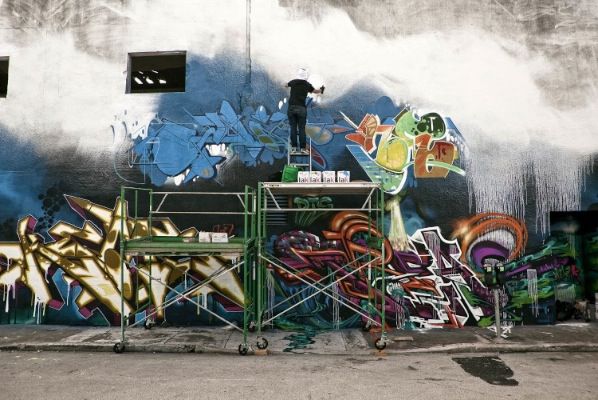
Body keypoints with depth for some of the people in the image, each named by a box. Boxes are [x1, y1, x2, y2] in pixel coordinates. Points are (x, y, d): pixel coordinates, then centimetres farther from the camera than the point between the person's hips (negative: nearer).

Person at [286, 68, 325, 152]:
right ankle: (302, 147, 3)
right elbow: (316, 91, 21)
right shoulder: (307, 85, 4)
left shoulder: (293, 82, 7)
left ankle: (294, 146, 6)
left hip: (291, 107, 1)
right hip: (301, 108, -1)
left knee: (293, 128, 5)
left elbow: (286, 85, 30)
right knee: (301, 128, 2)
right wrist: (321, 89, 43)